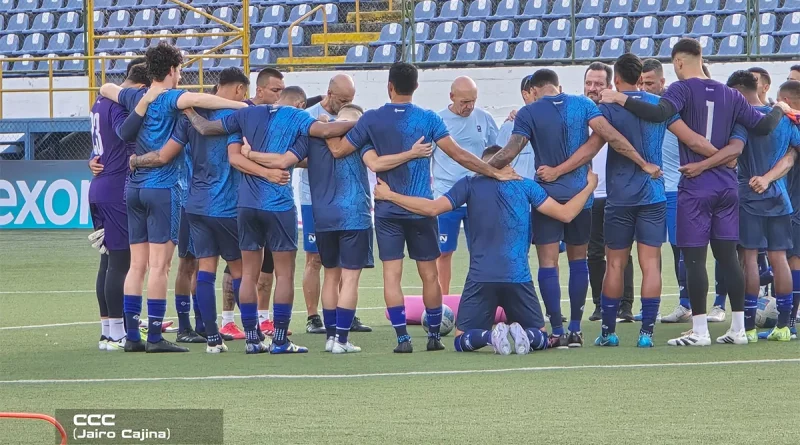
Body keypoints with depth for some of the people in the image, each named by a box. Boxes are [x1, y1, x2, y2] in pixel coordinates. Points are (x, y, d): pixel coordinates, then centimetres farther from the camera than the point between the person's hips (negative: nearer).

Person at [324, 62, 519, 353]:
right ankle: (434, 336, 12)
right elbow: (458, 155, -5)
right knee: (429, 274, 8)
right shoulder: (428, 119, -2)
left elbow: (338, 150, 4)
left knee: (392, 274, -1)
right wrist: (494, 173, 3)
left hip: (387, 209, 0)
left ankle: (403, 337, -9)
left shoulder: (371, 120, -2)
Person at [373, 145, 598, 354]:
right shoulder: (526, 186, 11)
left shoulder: (470, 184, 7)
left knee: (462, 340, 9)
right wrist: (589, 187, 26)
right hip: (519, 279, 1)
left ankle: (490, 335, -25)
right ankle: (525, 335, -22)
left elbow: (432, 208, -2)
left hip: (481, 278, -1)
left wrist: (389, 195, 7)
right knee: (540, 338, 15)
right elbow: (565, 213, 9)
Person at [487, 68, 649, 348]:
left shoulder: (529, 113, -4)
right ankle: (575, 331, 12)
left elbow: (509, 153, -11)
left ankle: (558, 332, -9)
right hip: (580, 194, 3)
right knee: (578, 260, 13)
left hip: (547, 194, -3)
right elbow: (610, 136, -8)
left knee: (548, 264, -2)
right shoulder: (583, 105, 2)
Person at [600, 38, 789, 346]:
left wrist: (622, 100, -19)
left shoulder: (683, 89, -7)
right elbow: (762, 126, 10)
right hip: (727, 185, 6)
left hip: (695, 186, -6)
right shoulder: (728, 94, 9)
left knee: (694, 258, -2)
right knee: (728, 256, 9)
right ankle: (738, 328, 9)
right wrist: (778, 111, 31)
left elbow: (659, 113, -26)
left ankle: (699, 331, -4)